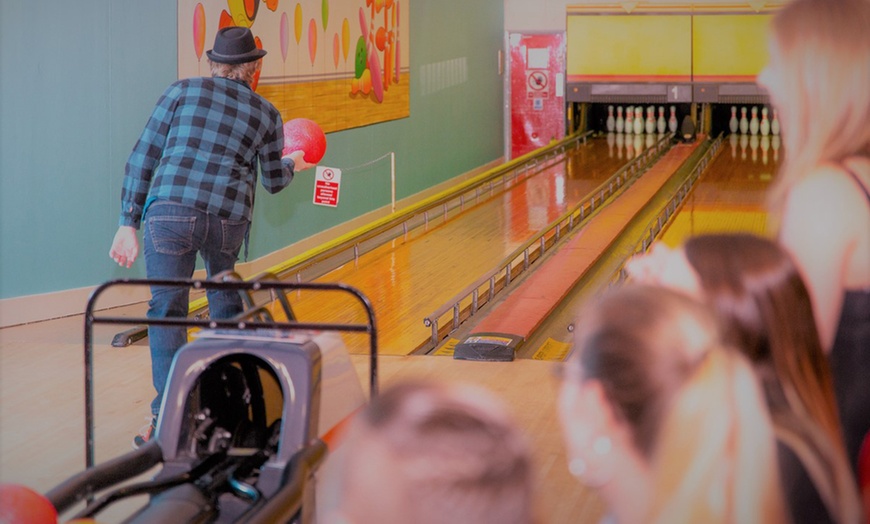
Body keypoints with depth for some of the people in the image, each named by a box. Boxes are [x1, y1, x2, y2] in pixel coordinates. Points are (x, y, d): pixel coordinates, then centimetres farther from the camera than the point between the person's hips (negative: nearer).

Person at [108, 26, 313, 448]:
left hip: (170, 212, -2)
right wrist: (292, 164, 50)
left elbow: (142, 159, 4)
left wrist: (129, 223, 7)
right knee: (225, 300, 25)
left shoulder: (182, 92, 10)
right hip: (229, 221, 2)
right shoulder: (265, 114, 15)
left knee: (166, 310, 2)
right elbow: (274, 182, 27)